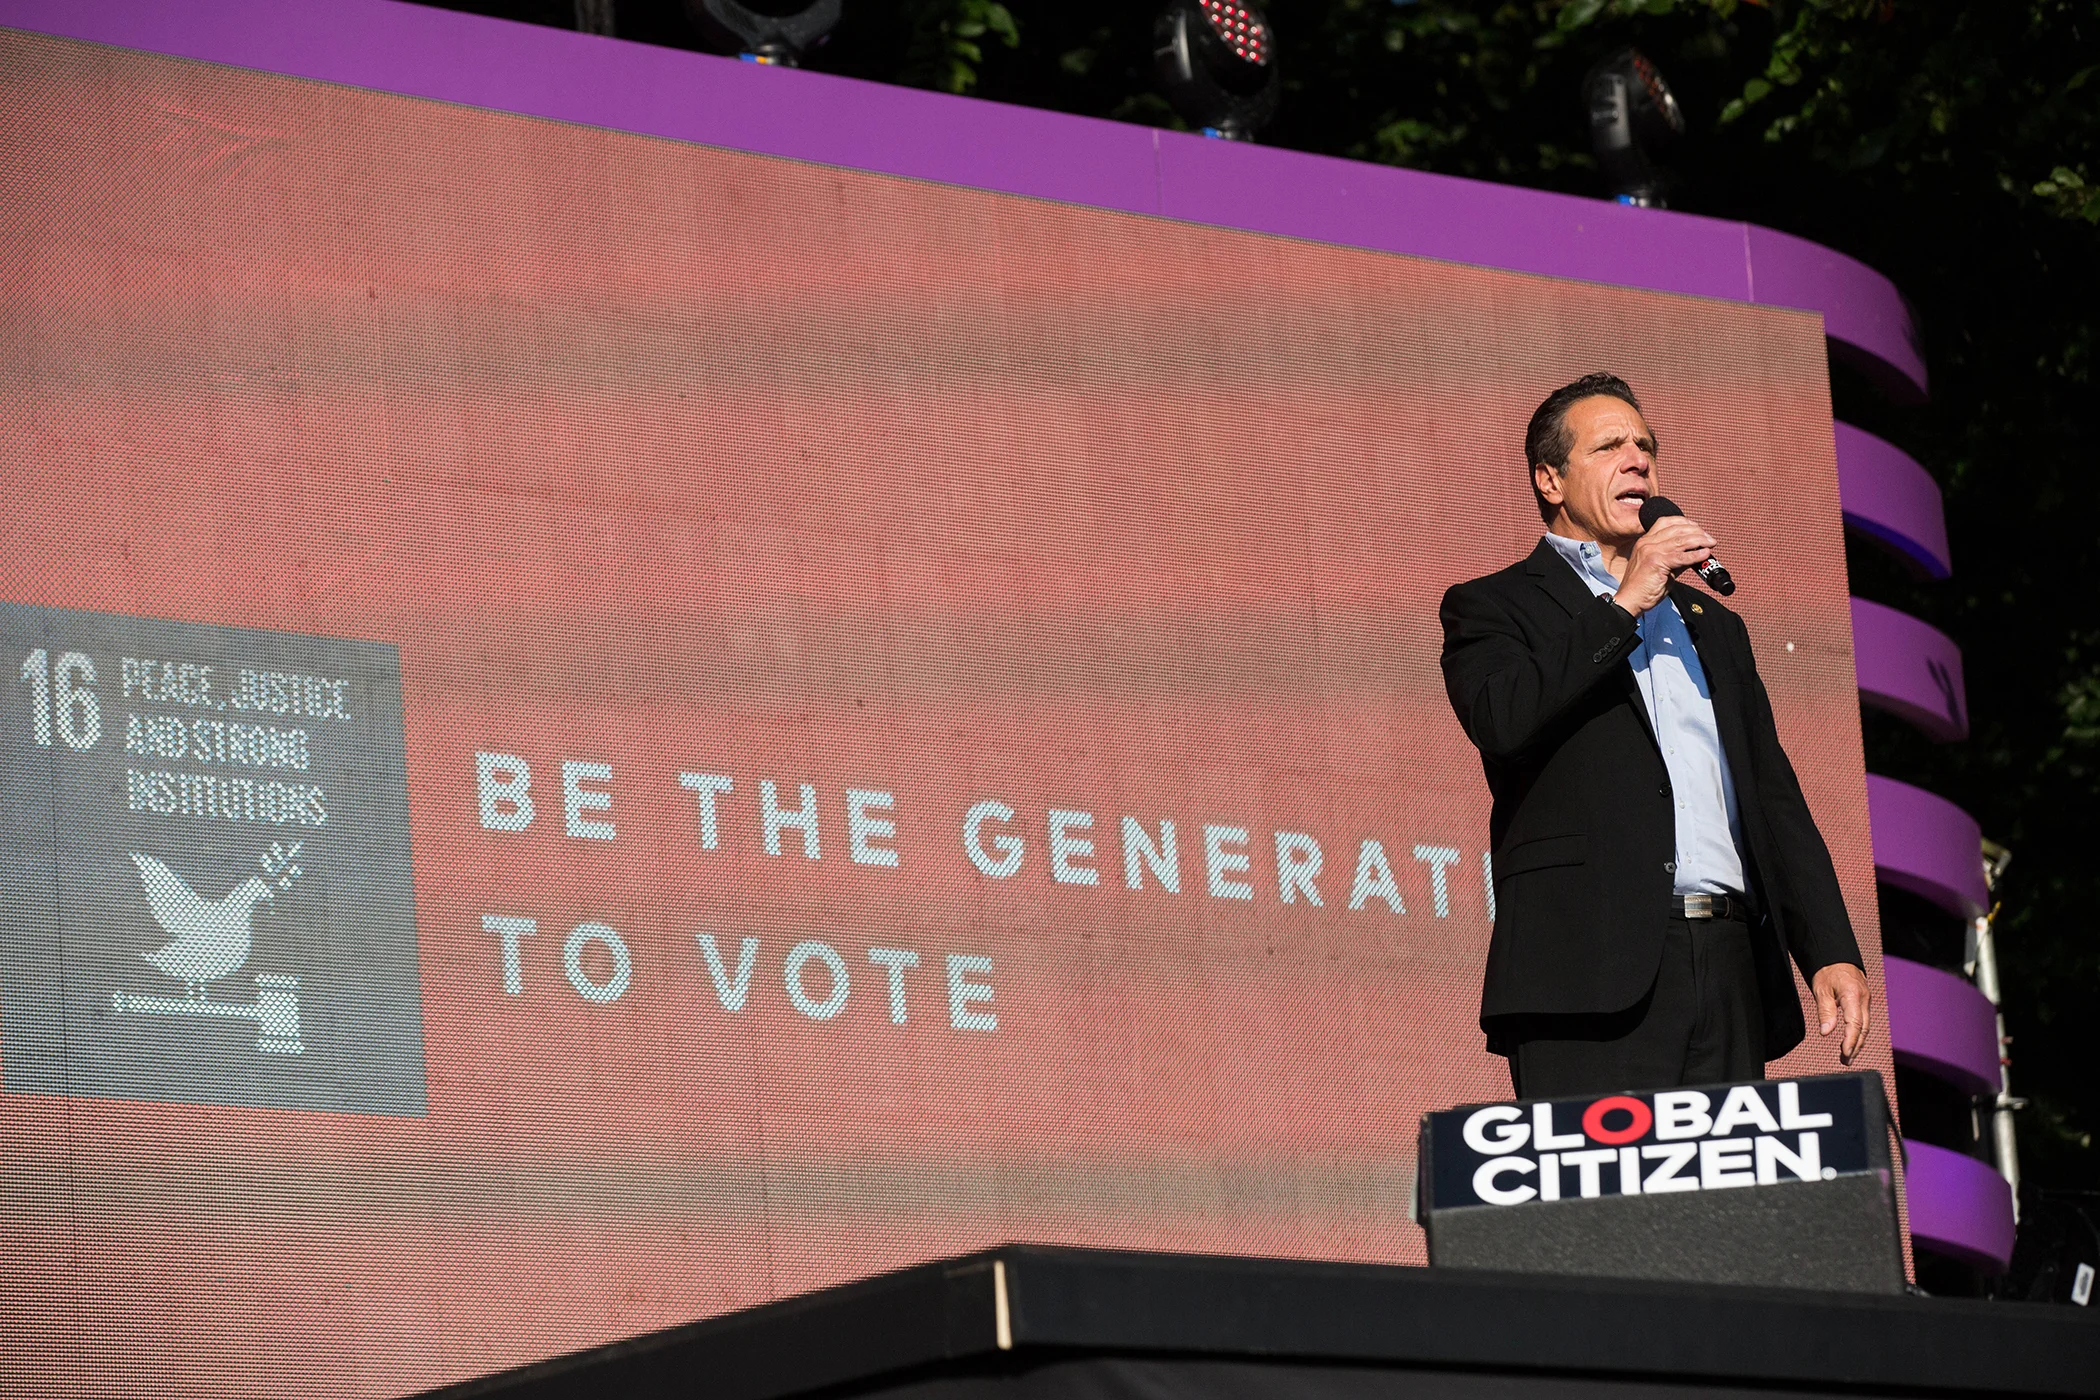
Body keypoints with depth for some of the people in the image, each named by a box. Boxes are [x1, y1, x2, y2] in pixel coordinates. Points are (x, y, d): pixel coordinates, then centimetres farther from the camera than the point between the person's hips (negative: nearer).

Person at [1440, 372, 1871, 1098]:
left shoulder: (1711, 623, 29)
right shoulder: (1491, 608, 11)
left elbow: (1774, 795, 23)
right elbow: (1499, 717, -12)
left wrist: (1832, 952, 10)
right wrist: (1626, 604, -6)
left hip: (1732, 975, 5)